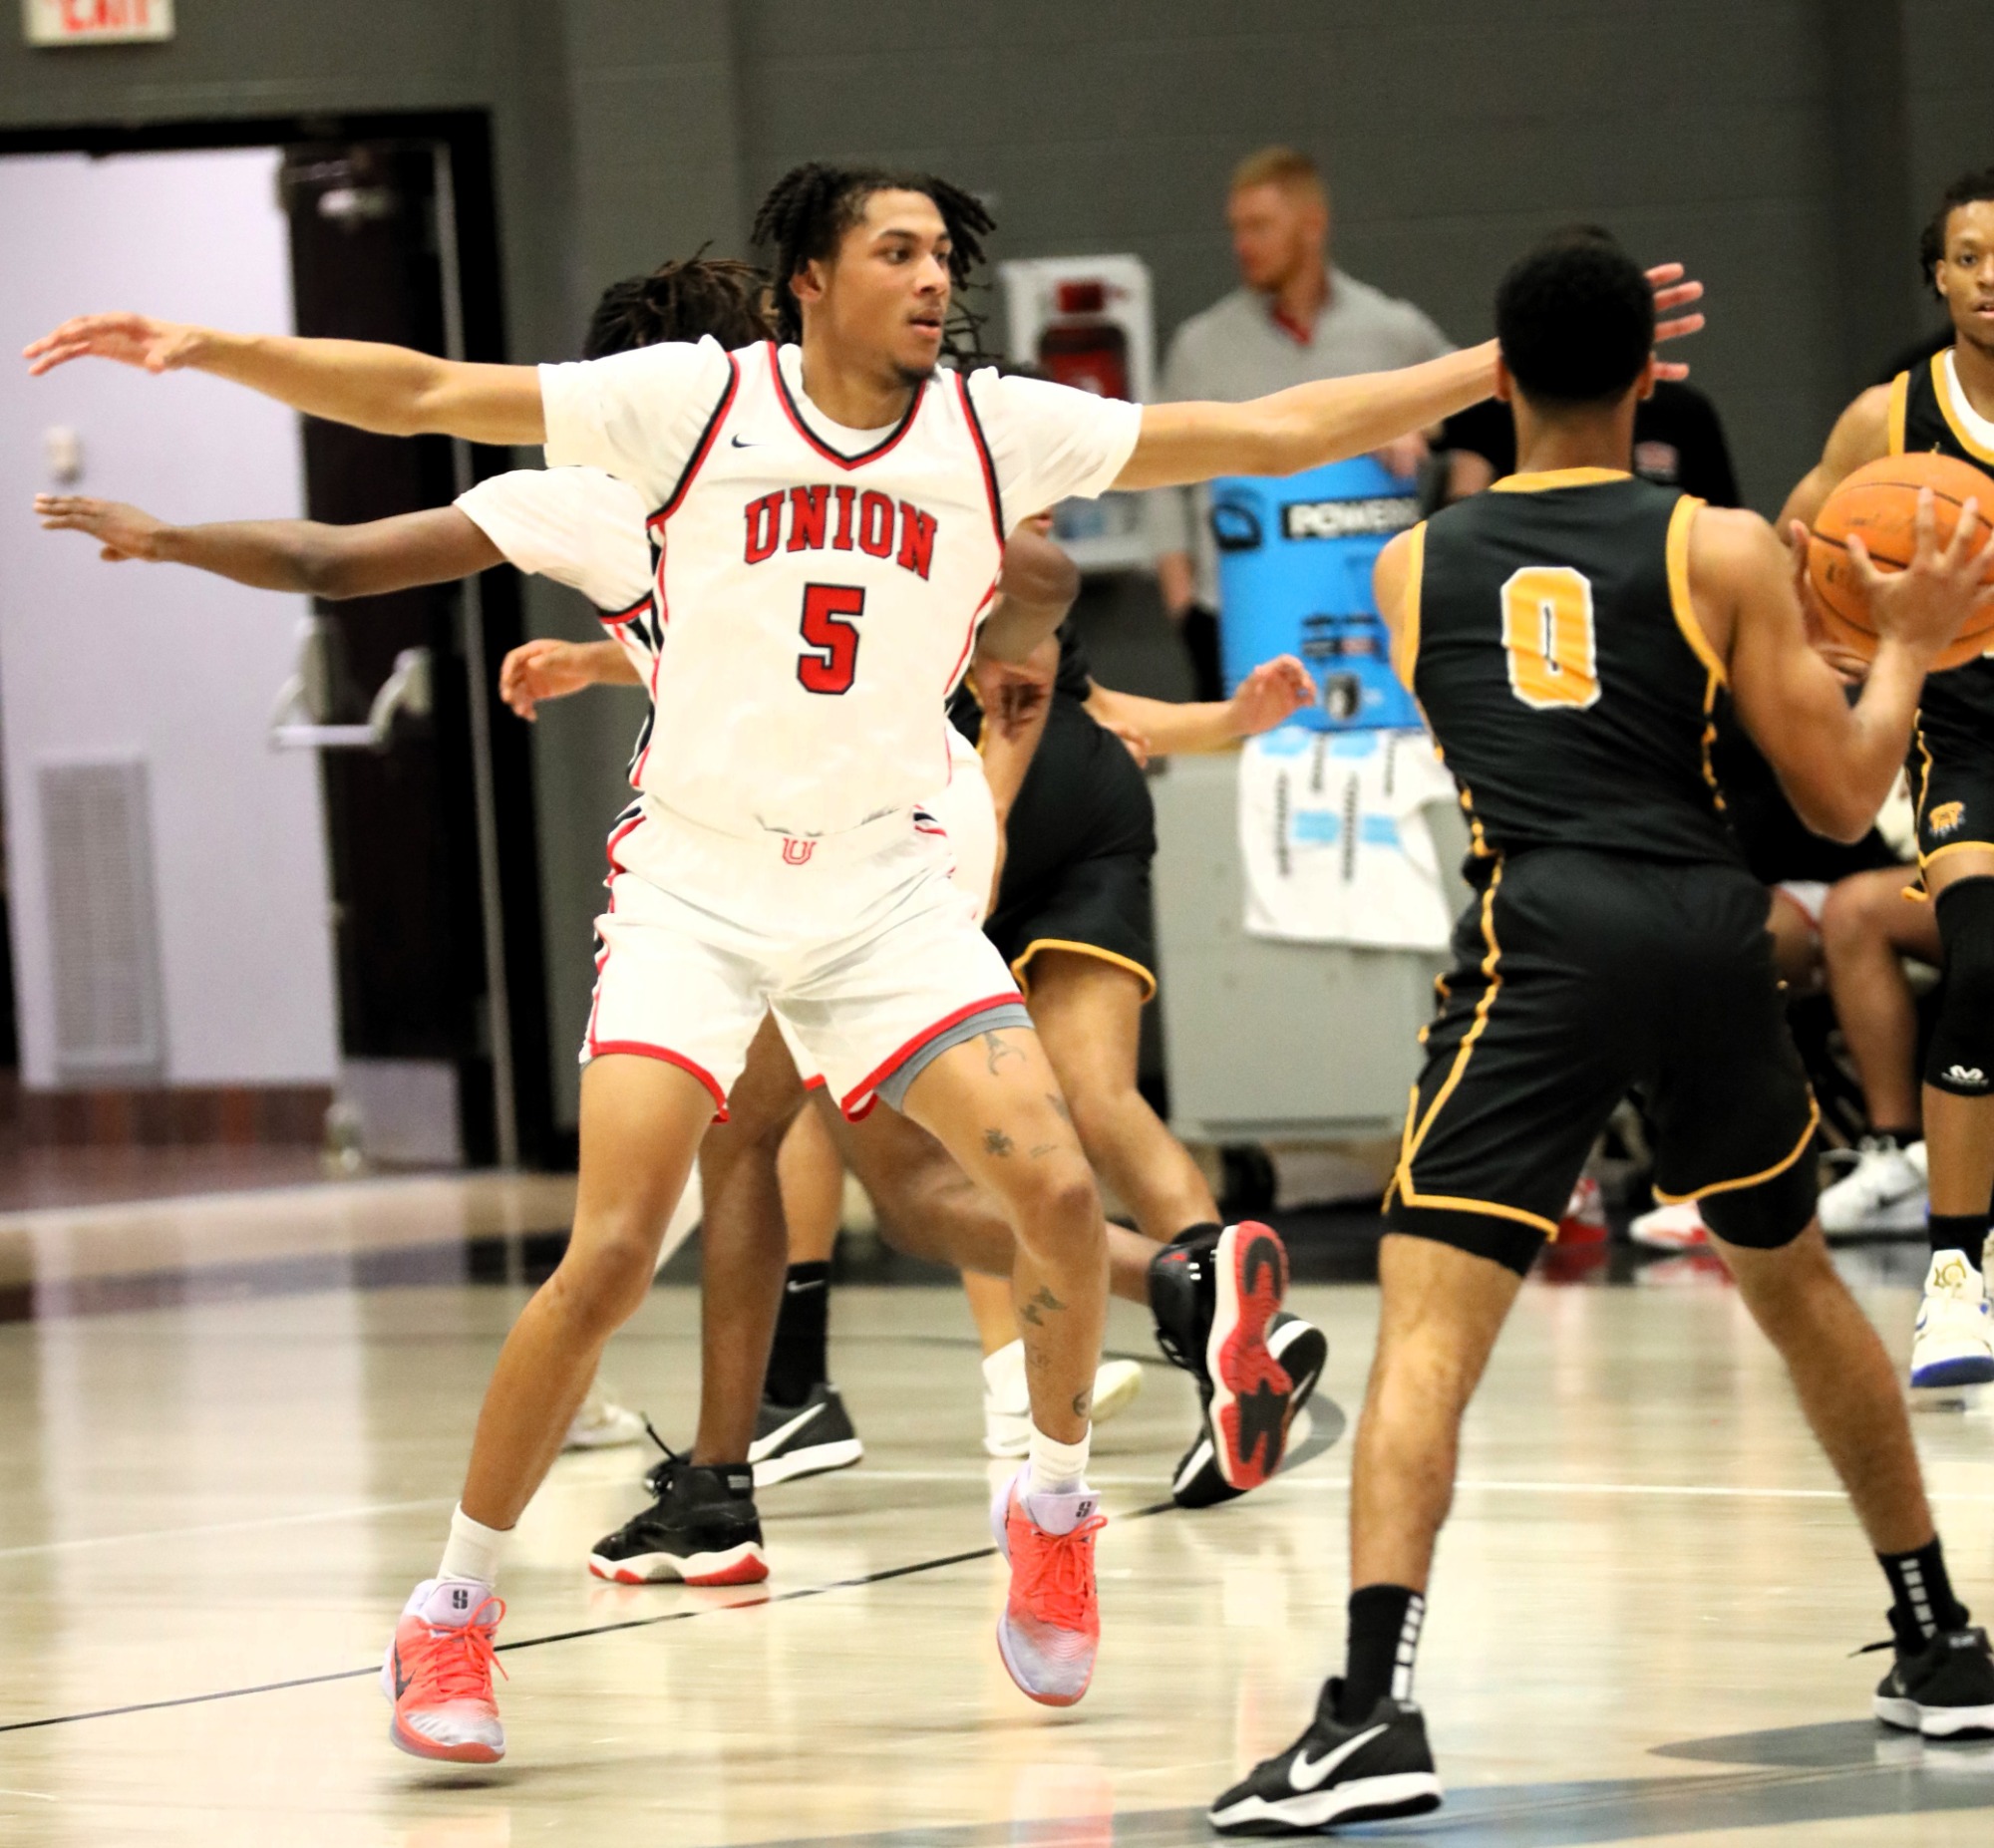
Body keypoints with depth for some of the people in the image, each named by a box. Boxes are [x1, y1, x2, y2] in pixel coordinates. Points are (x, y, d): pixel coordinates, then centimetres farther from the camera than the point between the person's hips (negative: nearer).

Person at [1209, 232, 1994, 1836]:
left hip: (1538, 938, -2)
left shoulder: (1413, 569, 14)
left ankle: (1376, 1707, -30)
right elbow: (1841, 800, 6)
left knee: (1425, 1334, -9)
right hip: (1709, 929, 2)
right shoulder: (1723, 549, 8)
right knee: (1796, 1283, 26)